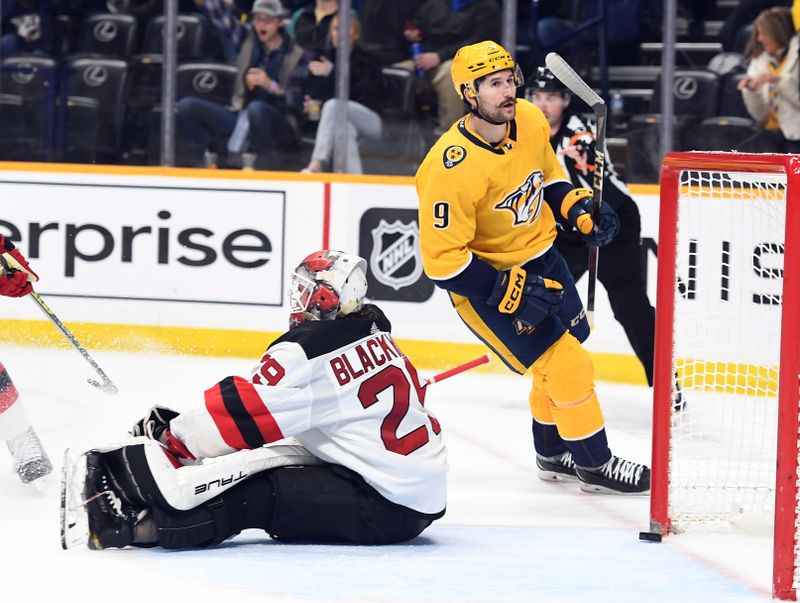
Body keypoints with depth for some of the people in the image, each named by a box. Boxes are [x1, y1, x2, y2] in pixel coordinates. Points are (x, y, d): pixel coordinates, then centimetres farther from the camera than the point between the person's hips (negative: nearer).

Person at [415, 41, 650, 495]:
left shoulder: (531, 122, -10)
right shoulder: (451, 170, -31)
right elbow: (441, 259, -26)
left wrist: (578, 209, -4)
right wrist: (509, 291, -27)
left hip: (540, 258, 8)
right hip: (483, 278, -8)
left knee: (569, 344, 20)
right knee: (567, 366, -10)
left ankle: (554, 455, 41)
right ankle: (595, 464, 8)